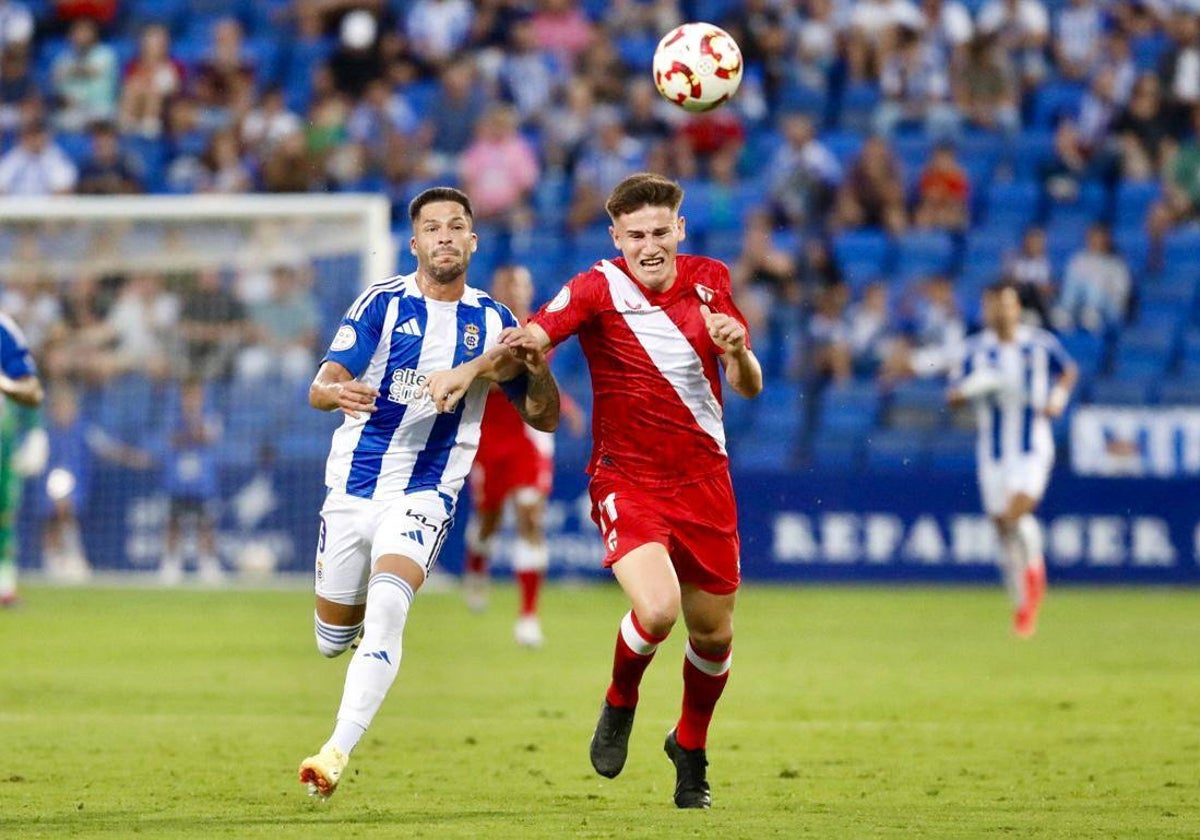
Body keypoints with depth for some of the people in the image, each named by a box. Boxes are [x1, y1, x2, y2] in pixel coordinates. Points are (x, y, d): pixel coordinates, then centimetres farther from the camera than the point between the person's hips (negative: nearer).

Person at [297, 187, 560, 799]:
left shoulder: (493, 322, 4)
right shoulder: (382, 302, -2)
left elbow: (543, 418, 7)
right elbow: (319, 386, -10)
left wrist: (537, 367, -14)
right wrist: (338, 393, -35)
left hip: (426, 493, -1)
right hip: (353, 487, 1)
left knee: (387, 607, -26)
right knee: (333, 639, 8)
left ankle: (338, 752, -28)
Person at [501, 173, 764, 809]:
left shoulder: (709, 281, 2)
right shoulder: (598, 289, -10)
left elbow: (749, 387, 5)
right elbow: (529, 339, -24)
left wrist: (737, 349, -18)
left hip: (704, 480, 4)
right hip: (627, 481, -4)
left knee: (713, 635, 10)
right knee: (657, 608, -26)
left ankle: (690, 747, 39)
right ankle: (619, 703, 7)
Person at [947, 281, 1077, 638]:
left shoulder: (1041, 344, -2)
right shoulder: (975, 349, 0)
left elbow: (1068, 370, 16)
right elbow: (953, 396, 1)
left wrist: (1058, 397, -2)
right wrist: (969, 390, -21)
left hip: (1033, 448, -2)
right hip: (993, 452, 2)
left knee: (1016, 513, -23)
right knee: (1003, 528, 4)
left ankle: (1034, 566, 8)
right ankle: (1023, 605, 19)